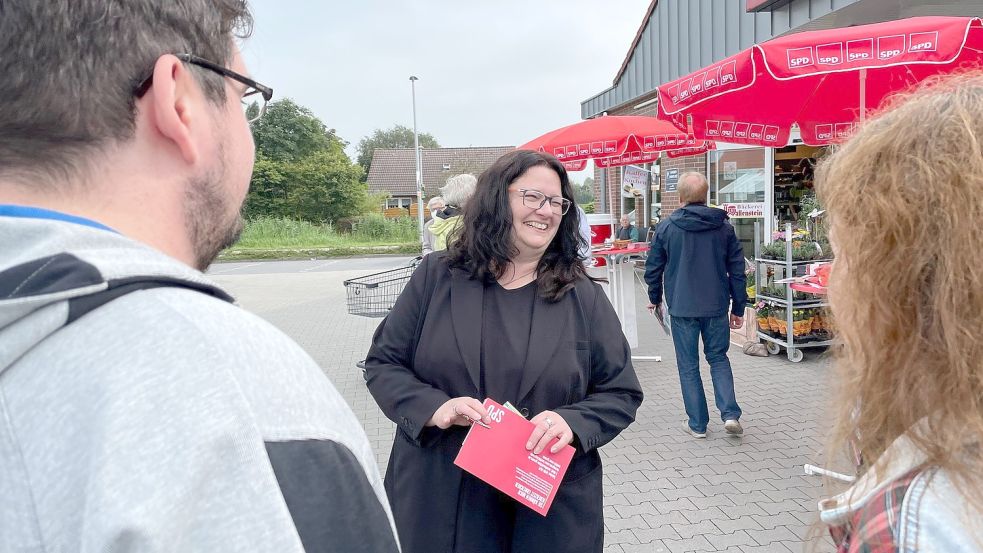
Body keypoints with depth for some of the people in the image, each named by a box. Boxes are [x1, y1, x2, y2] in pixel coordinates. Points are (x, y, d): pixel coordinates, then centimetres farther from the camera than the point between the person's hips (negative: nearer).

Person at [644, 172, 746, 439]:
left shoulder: (666, 227, -5)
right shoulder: (724, 227, 0)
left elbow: (653, 267, 2)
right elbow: (737, 269, 3)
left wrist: (655, 297, 19)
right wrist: (738, 307, 11)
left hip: (682, 307, -2)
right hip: (717, 307, 2)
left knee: (688, 366, 9)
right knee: (718, 359, 18)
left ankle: (697, 424, 13)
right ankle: (730, 414, 3)